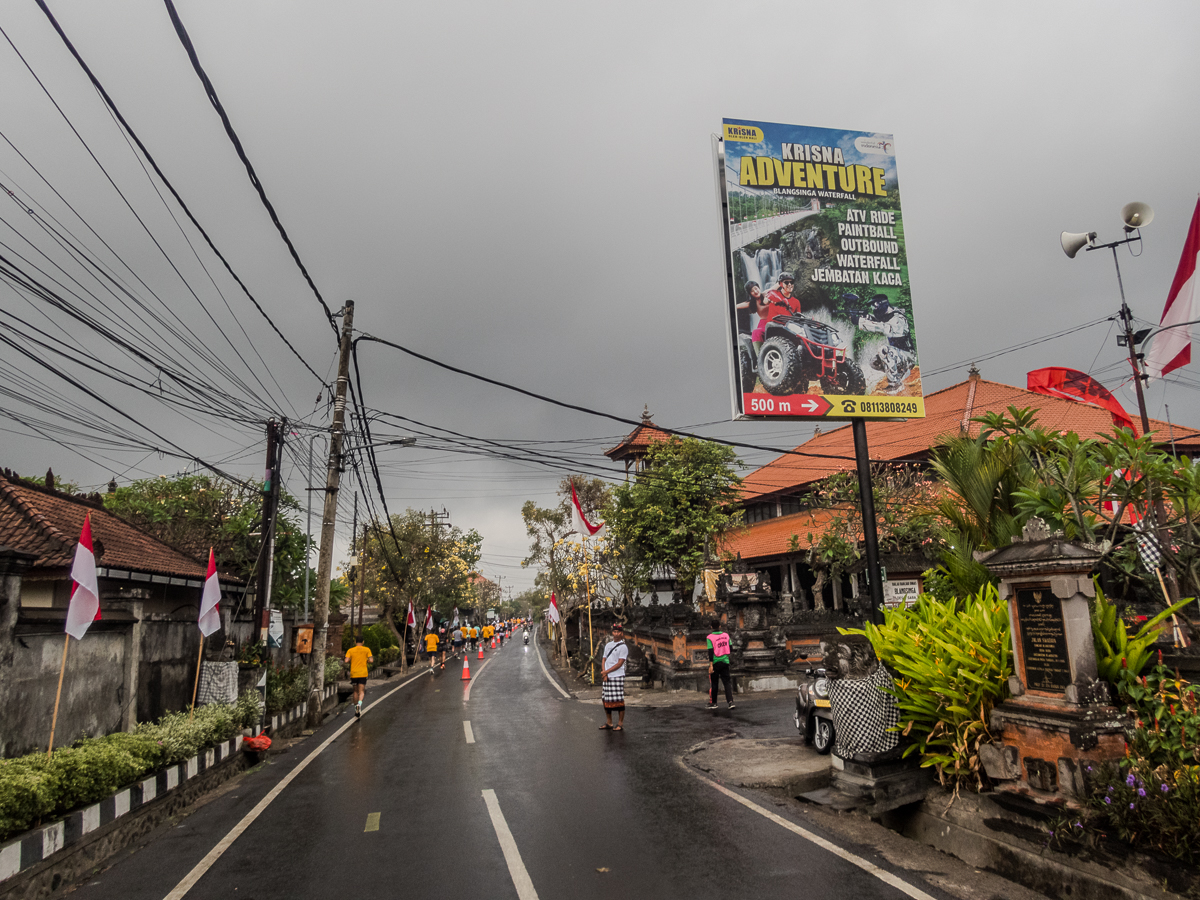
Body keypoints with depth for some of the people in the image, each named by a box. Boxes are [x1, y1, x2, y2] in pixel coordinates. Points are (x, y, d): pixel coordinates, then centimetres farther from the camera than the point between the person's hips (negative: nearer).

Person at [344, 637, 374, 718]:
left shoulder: (350, 650, 4)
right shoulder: (367, 649, 2)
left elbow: (346, 661, -8)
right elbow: (371, 660, -6)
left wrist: (351, 660, 13)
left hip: (353, 674, 2)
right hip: (363, 673, -2)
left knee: (355, 691, 15)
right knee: (361, 691, -3)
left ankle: (356, 710, 21)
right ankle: (359, 703, -32)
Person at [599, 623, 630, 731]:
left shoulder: (623, 647, -5)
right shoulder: (608, 645, 14)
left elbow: (620, 663, -11)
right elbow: (604, 660, 13)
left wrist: (606, 671, -12)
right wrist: (604, 674, -2)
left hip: (617, 676, -6)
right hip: (606, 677, 6)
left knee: (619, 700, -4)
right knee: (606, 700, 9)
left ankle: (620, 724, 3)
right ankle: (609, 723, 20)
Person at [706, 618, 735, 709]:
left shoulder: (710, 637, -11)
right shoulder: (726, 635, 2)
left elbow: (710, 652, -15)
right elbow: (730, 648, 9)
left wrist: (711, 665, -15)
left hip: (715, 662, -3)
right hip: (725, 662, 3)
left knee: (713, 683, 9)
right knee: (727, 682, 5)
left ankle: (713, 703, 17)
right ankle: (730, 701, -8)